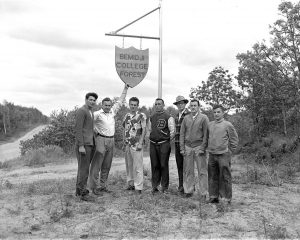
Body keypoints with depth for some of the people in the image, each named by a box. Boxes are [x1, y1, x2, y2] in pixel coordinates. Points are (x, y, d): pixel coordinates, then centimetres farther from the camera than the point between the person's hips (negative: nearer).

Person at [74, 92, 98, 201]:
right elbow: (78, 129, -16)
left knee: (83, 168, 13)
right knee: (84, 168, -7)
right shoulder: (81, 111, -10)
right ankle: (83, 192, -1)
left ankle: (79, 190, 21)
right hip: (83, 145, -9)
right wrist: (81, 146, -21)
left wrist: (93, 144, 18)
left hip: (90, 144, 9)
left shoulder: (91, 112, 19)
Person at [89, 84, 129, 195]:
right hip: (101, 140, -6)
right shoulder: (98, 114, -5)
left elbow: (120, 101, 16)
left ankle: (103, 185, 19)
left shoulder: (112, 112, 11)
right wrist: (95, 130, -11)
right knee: (97, 164, -4)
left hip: (111, 140, 6)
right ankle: (95, 187, 0)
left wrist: (126, 88, 16)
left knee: (106, 166, 10)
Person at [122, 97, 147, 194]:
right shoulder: (126, 116, 14)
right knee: (128, 165, 11)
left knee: (138, 166, -6)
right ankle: (130, 184, 22)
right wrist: (124, 141, 12)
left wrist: (140, 143, -13)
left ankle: (138, 187, -1)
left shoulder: (141, 115, -3)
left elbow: (144, 130, -6)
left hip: (136, 144, -6)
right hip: (127, 144, 6)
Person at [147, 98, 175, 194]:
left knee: (164, 166, -1)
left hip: (164, 144, -4)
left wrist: (168, 141, 1)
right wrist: (149, 138, 15)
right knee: (154, 166, 7)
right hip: (153, 144, 5)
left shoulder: (168, 117, -3)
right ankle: (154, 186, 16)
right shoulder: (151, 117, 14)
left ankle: (164, 187, 10)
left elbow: (172, 131, -5)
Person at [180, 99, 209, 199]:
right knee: (188, 171, 6)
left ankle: (204, 193, 8)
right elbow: (182, 134, 11)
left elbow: (206, 134, -2)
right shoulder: (186, 118, 11)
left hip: (199, 147, -3)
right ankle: (188, 191, 16)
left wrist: (203, 148, -9)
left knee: (202, 171, 0)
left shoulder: (204, 118, 1)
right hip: (188, 147, 3)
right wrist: (182, 148, 3)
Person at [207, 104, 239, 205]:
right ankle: (213, 196, 21)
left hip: (223, 155, -4)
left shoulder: (228, 125, -3)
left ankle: (227, 198, 11)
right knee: (212, 177, 10)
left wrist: (229, 151, 0)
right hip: (211, 155, 5)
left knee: (225, 177, 1)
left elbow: (234, 139, 1)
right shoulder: (210, 125, 10)